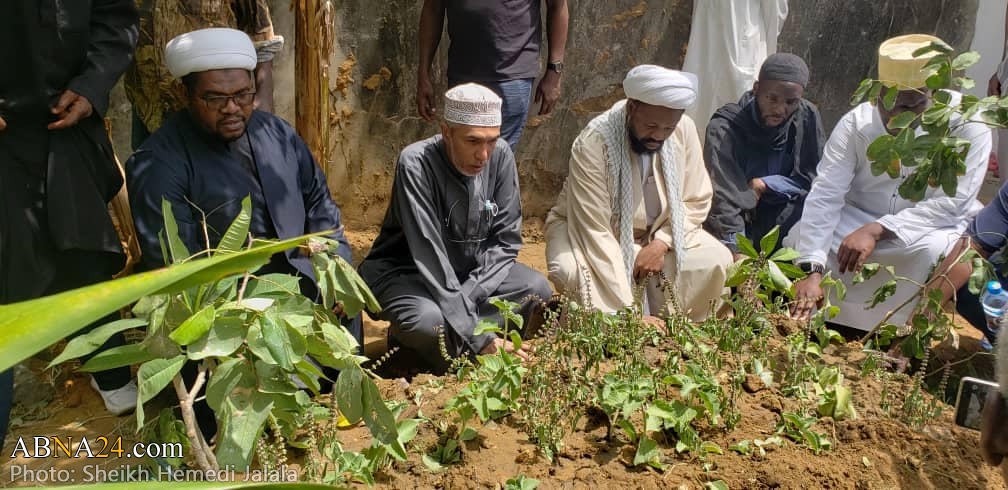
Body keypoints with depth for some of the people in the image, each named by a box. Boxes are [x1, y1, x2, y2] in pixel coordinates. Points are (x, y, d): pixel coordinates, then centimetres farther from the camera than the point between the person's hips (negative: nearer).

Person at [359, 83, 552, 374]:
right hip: (406, 272, -5)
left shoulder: (501, 156, -13)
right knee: (431, 321, -35)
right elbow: (430, 257, -30)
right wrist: (478, 338, -32)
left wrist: (468, 295, -22)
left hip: (474, 270, 5)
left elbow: (506, 240, -7)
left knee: (538, 290, -18)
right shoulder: (417, 164, -26)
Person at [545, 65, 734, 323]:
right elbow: (596, 230, -30)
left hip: (657, 234, 4)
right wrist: (630, 312, -34)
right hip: (593, 237, -3)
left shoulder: (685, 130, -16)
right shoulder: (592, 144, -29)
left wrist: (660, 244, -22)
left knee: (717, 261, -19)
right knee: (573, 272, -35)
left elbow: (696, 201, -4)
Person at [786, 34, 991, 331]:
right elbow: (824, 197, -26)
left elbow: (952, 203, -23)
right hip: (859, 218, 2)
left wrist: (876, 230, -35)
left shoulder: (967, 122, -19)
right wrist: (812, 271, -38)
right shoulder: (856, 123, -17)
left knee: (935, 250, -34)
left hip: (932, 225, -1)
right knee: (803, 238, -23)